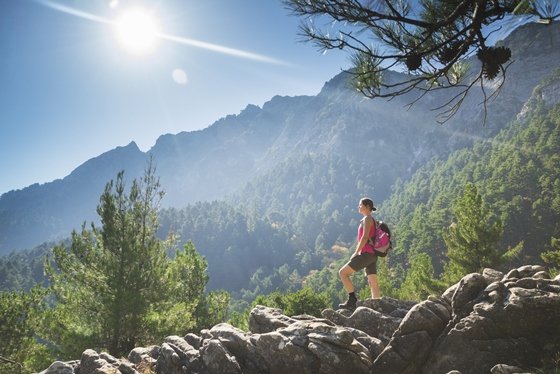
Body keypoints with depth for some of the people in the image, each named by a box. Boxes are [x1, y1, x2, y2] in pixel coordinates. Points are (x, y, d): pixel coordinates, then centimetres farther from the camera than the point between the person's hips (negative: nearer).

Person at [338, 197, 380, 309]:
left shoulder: (367, 218, -8)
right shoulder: (370, 220, 19)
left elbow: (365, 237, -18)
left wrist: (356, 253, -14)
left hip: (366, 253, -10)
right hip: (372, 255, 10)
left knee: (342, 272, -7)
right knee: (373, 282, 8)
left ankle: (352, 300, -9)